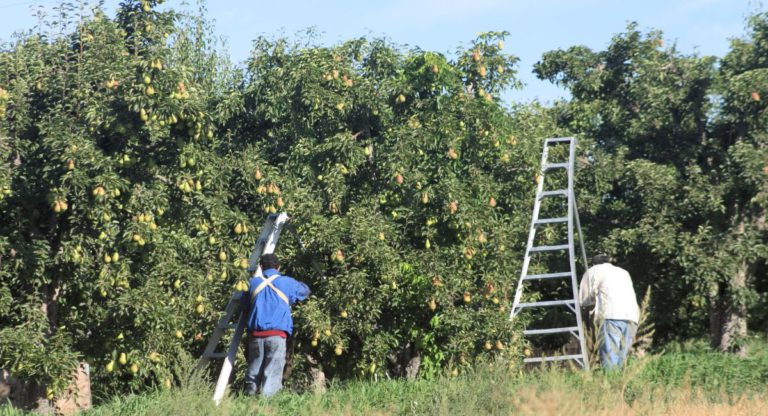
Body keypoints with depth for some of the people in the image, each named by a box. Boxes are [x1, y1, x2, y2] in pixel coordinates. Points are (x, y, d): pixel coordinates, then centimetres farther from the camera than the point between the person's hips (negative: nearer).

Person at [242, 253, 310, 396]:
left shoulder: (253, 283, 12)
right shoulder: (287, 283, 7)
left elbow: (244, 307, 23)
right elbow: (305, 291, 26)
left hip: (256, 335, 3)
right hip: (277, 334, -3)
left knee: (253, 374, 10)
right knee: (272, 374, -5)